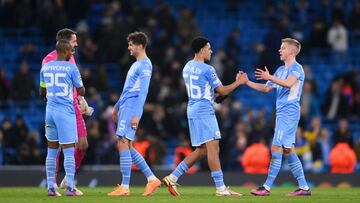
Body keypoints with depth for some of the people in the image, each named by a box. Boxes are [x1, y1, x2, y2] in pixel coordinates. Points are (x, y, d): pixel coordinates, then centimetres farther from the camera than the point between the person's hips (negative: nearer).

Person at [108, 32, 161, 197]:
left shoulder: (145, 65, -11)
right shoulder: (136, 64, 20)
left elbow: (142, 92, -18)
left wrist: (136, 115, -23)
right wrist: (117, 107, 30)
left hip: (131, 109, -10)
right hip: (125, 108, 10)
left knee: (123, 146, -10)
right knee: (125, 147, 9)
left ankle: (125, 187, -8)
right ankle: (152, 179, 12)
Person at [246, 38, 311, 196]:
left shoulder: (296, 68, -7)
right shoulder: (281, 70, 20)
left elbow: (289, 83, -28)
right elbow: (266, 88, 23)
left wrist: (270, 77, -29)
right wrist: (247, 82, 14)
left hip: (288, 113, -9)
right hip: (282, 113, 9)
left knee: (276, 148, -11)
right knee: (287, 150, 9)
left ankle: (267, 187, -12)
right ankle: (303, 187, 10)